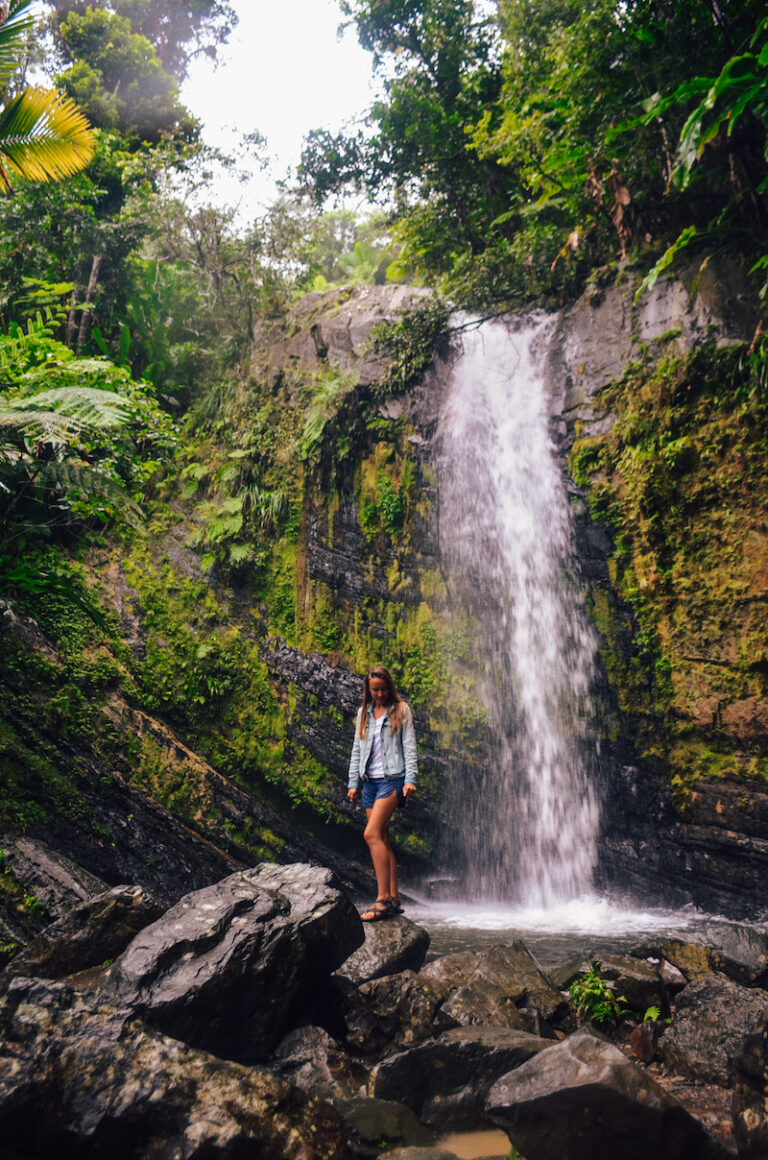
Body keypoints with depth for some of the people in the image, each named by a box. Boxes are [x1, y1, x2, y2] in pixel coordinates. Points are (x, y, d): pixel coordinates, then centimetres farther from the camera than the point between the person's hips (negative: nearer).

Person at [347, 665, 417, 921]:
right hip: (369, 780, 6)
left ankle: (383, 899, -15)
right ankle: (393, 899, 9)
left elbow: (409, 746, -2)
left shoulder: (401, 710, 2)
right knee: (382, 839, 4)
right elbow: (357, 749, 17)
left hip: (392, 778, -5)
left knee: (372, 834, -18)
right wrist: (353, 781, 10)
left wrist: (410, 779, -12)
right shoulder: (363, 712, 16)